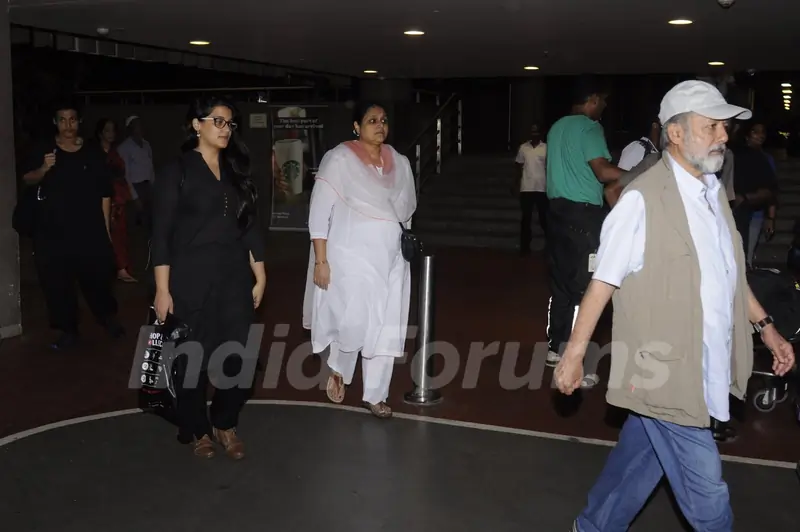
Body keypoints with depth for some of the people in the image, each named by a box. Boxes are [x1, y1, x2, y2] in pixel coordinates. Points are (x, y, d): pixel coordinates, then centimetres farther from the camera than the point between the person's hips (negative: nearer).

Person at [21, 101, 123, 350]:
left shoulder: (93, 153, 4)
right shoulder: (43, 150, 4)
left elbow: (104, 193, 5)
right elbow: (26, 180, 7)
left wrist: (105, 228, 2)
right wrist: (43, 169, -14)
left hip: (90, 230, -1)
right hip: (53, 231, 1)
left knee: (97, 277, 4)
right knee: (57, 282, 2)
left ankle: (108, 316, 30)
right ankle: (68, 331, 15)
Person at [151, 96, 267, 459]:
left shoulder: (237, 172, 12)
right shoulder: (177, 172, -3)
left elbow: (250, 228, 13)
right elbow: (162, 235, -7)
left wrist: (260, 277, 9)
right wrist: (163, 289, -12)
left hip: (235, 278, 4)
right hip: (191, 280, -4)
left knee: (239, 357, 0)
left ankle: (225, 424, 23)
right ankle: (198, 430, 25)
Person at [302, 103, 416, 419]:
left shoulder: (399, 163, 8)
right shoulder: (340, 159, -7)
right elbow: (319, 212, -10)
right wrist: (320, 259, -14)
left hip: (390, 257, 5)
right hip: (352, 256, -5)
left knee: (387, 327, 5)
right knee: (354, 322, -10)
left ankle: (375, 395, 20)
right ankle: (338, 369, 23)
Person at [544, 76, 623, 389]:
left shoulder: (558, 127, 16)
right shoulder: (589, 128, -11)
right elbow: (603, 172, -21)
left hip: (558, 209, 9)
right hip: (583, 214, -9)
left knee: (560, 282, 14)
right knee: (583, 288, -6)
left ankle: (556, 349, 22)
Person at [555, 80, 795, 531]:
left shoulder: (715, 193, 8)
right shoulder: (643, 199, -17)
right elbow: (604, 281, -15)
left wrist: (765, 326, 15)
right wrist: (574, 354, -12)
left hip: (706, 371, 7)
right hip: (665, 372, -7)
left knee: (641, 458, 21)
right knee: (707, 493, 1)